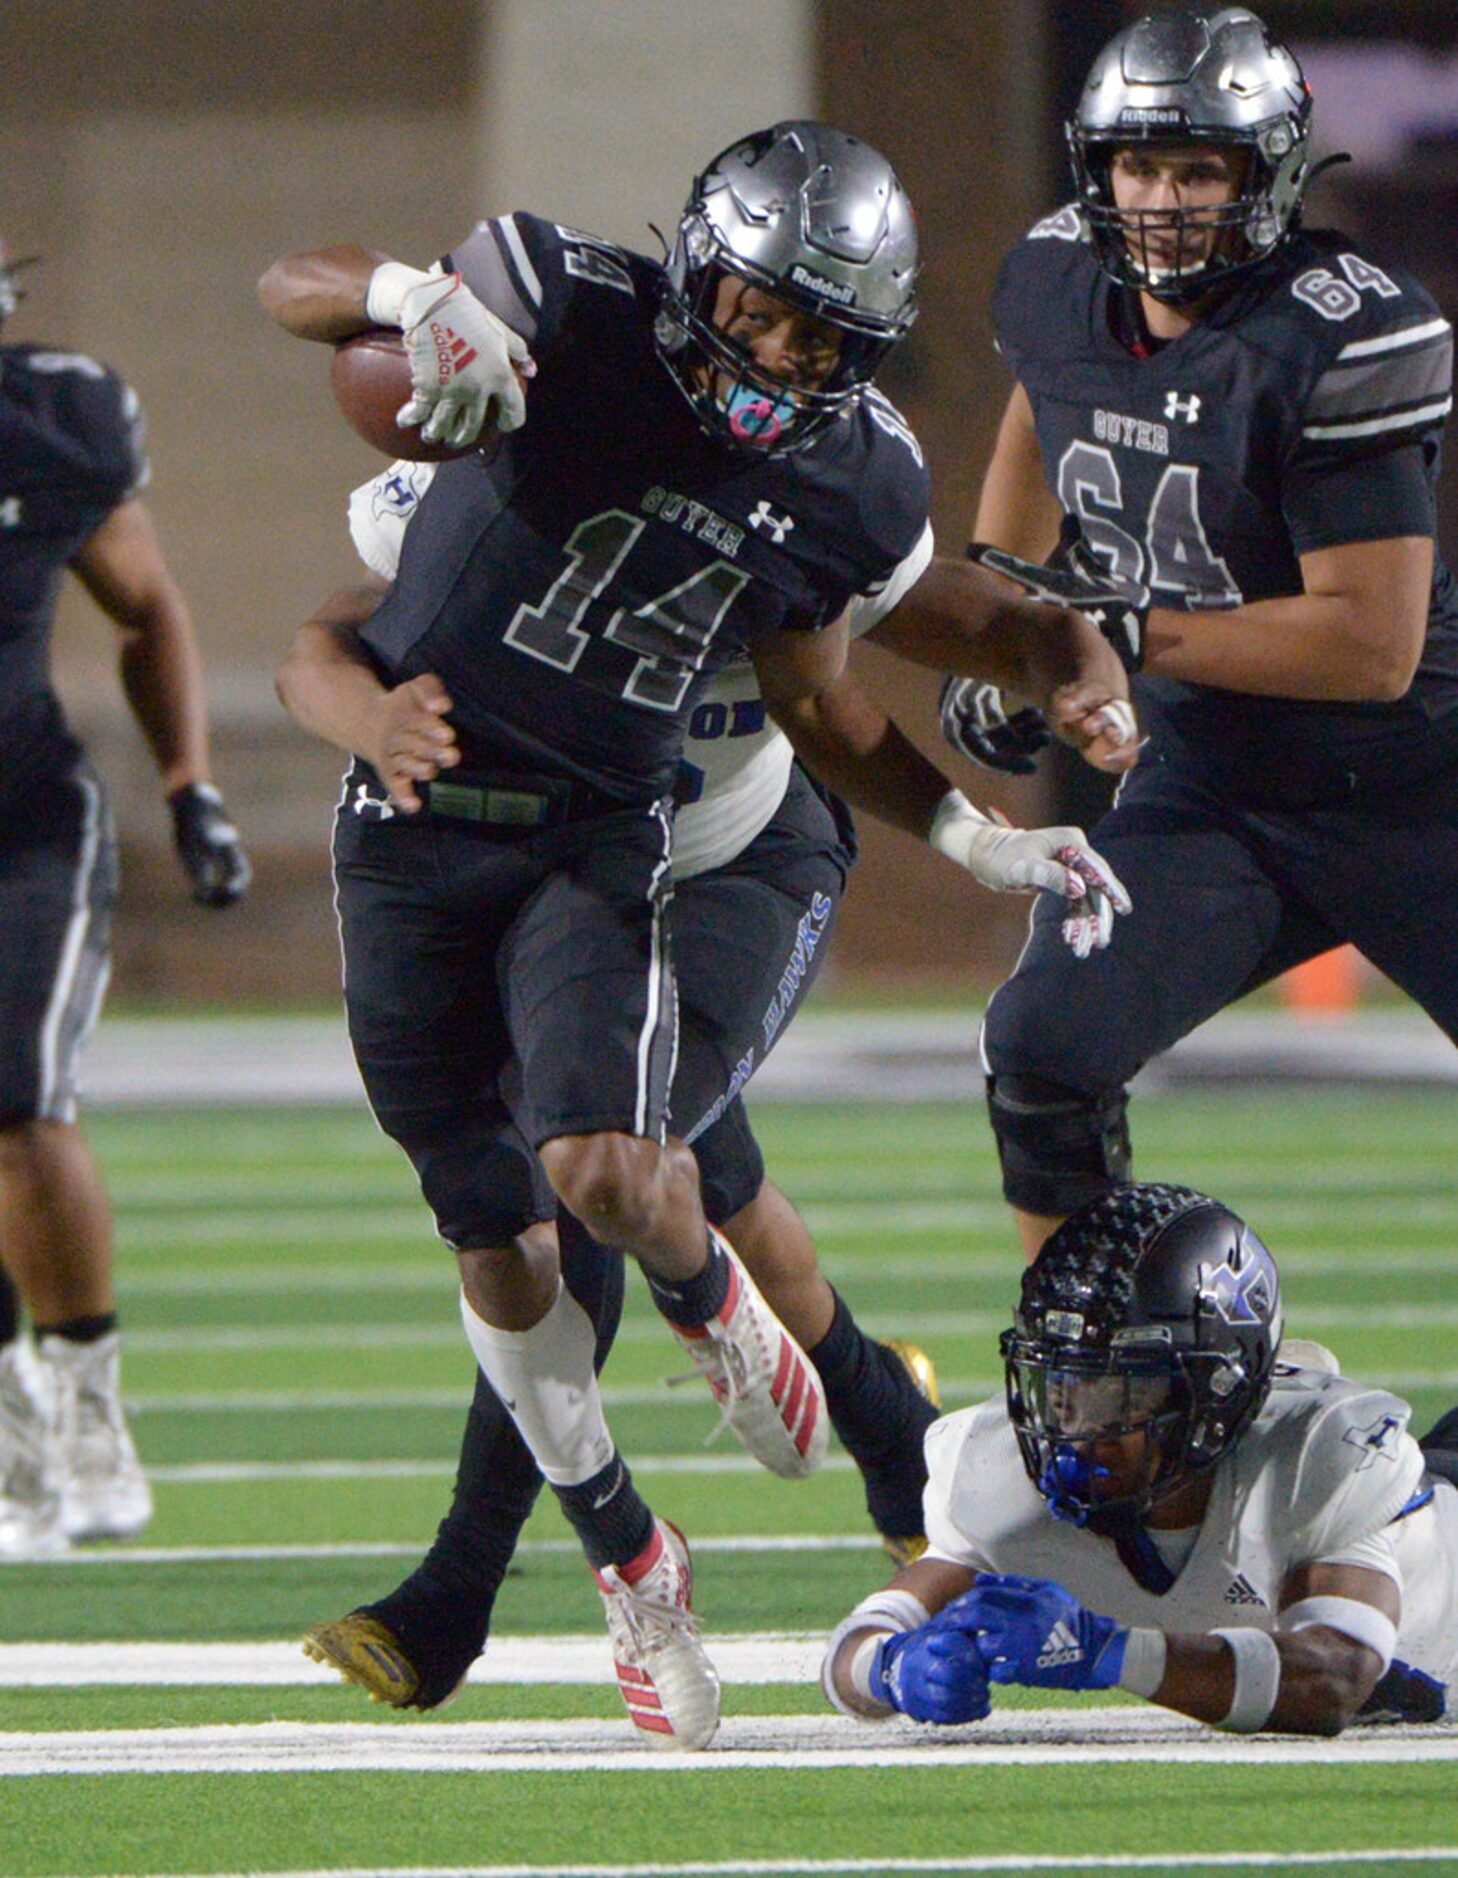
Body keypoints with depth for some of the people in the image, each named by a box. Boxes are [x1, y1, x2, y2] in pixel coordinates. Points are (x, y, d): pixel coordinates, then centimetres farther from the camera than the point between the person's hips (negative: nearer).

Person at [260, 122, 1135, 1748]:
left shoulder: (854, 484, -3)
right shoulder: (572, 315, -14)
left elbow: (810, 701, 13)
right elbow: (291, 288, -10)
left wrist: (973, 833, 10)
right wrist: (418, 298, -30)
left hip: (596, 838, 1)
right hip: (415, 823, -1)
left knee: (602, 1169, -23)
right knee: (494, 1237, 4)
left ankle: (707, 1297, 13)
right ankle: (628, 1563, 21)